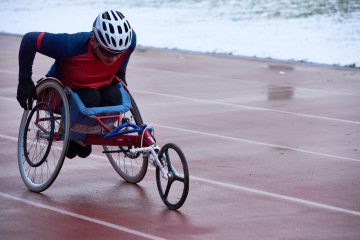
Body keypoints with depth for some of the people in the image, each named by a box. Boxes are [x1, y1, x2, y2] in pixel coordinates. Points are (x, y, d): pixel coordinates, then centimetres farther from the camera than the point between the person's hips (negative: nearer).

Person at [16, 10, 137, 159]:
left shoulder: (130, 40, -27)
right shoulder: (72, 46, -38)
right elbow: (29, 40, -26)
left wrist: (120, 77, 8)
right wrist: (24, 81, -18)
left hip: (98, 87, 4)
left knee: (114, 97, -28)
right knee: (90, 98, -34)